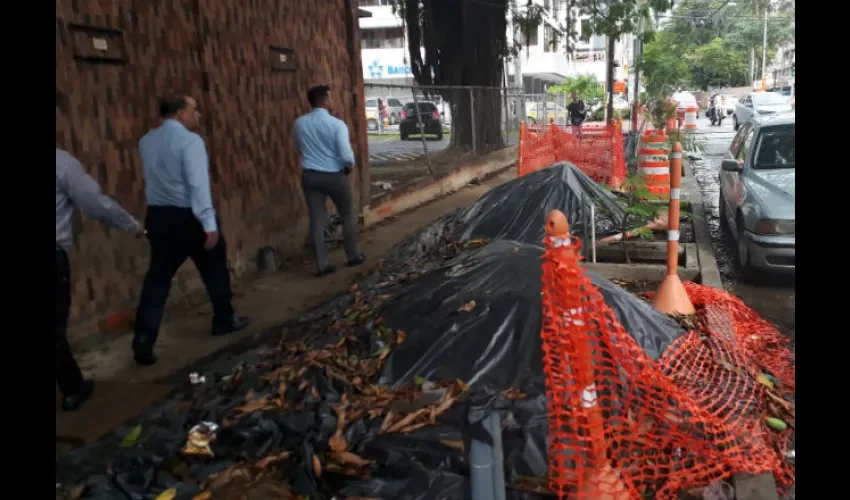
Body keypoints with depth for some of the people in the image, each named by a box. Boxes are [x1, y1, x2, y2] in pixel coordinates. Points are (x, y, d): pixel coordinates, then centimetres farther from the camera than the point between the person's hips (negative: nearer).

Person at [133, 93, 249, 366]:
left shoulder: (146, 142, 8)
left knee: (157, 277, 8)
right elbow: (198, 185, -21)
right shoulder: (190, 141, -16)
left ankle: (143, 343, 3)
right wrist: (210, 224, -21)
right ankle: (225, 320, 31)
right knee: (214, 269, 15)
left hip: (158, 215, 6)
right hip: (189, 216, -6)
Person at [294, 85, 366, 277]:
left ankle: (322, 264, 7)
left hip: (310, 175, 4)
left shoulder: (299, 123, 0)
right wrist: (350, 166, 1)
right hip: (334, 176, -4)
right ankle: (353, 256, 26)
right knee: (347, 215, 15)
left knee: (316, 220, 6)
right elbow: (346, 155, -20)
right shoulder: (337, 124, -16)